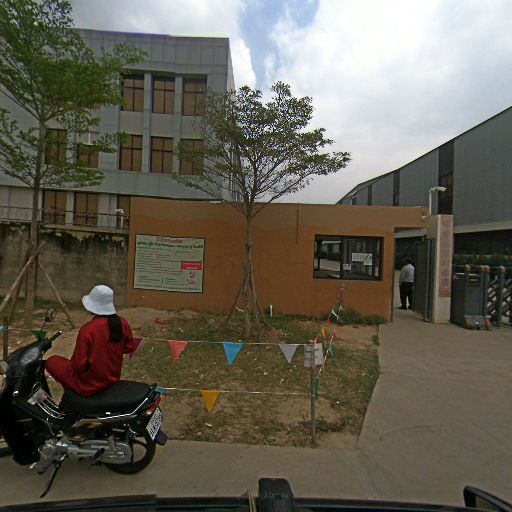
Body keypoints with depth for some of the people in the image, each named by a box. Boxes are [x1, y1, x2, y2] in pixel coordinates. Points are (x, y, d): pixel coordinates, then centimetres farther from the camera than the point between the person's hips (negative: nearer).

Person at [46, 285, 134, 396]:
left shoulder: (87, 329, -25)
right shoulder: (123, 323, -11)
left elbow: (79, 364, -20)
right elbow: (129, 348, 3)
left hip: (90, 386, -6)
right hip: (114, 378, 6)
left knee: (52, 361, 12)